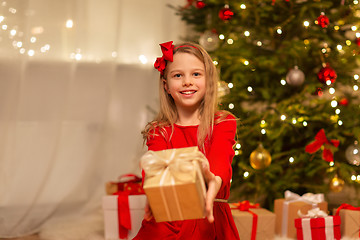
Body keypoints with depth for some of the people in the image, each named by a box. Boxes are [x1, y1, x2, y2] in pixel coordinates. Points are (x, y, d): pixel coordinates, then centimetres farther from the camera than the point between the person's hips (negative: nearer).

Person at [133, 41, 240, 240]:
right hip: (167, 224, 1)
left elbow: (220, 159, -14)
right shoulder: (159, 132, 6)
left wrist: (215, 181, -38)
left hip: (210, 222, 0)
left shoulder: (224, 123, 5)